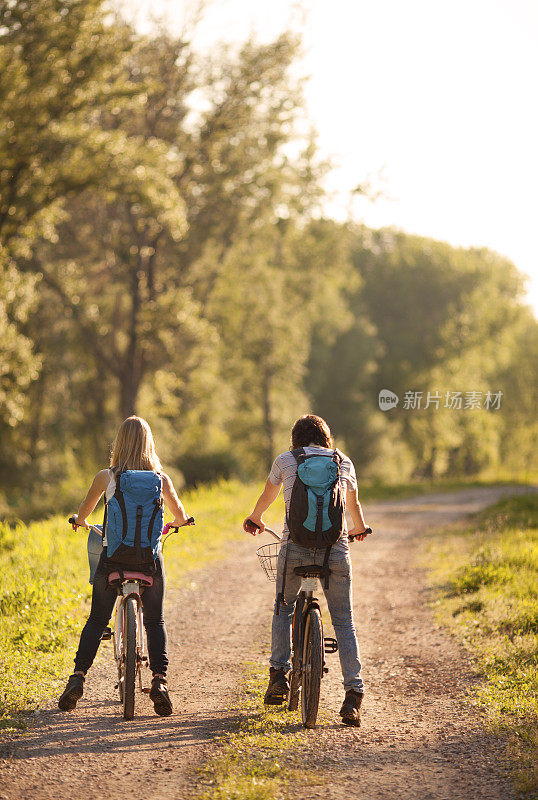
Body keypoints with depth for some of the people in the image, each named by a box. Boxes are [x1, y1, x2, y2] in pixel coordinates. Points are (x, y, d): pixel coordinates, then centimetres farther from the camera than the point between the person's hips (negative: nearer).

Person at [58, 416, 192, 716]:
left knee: (97, 620, 13)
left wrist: (81, 522, 35)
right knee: (155, 621, 13)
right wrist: (180, 522, 40)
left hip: (113, 555, 0)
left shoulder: (106, 477, -2)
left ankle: (78, 676, 1)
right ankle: (160, 679, -4)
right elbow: (180, 516, 17)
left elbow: (83, 512, 12)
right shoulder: (160, 478, 1)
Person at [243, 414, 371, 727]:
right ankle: (353, 695, -4)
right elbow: (354, 503, 31)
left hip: (295, 547, 0)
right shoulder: (344, 463, 15)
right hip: (335, 548, 0)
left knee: (283, 607, 24)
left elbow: (267, 496, 28)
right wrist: (360, 529, 53)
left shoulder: (285, 461, 11)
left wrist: (255, 519, 50)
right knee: (344, 621, 7)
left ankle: (279, 673, 14)